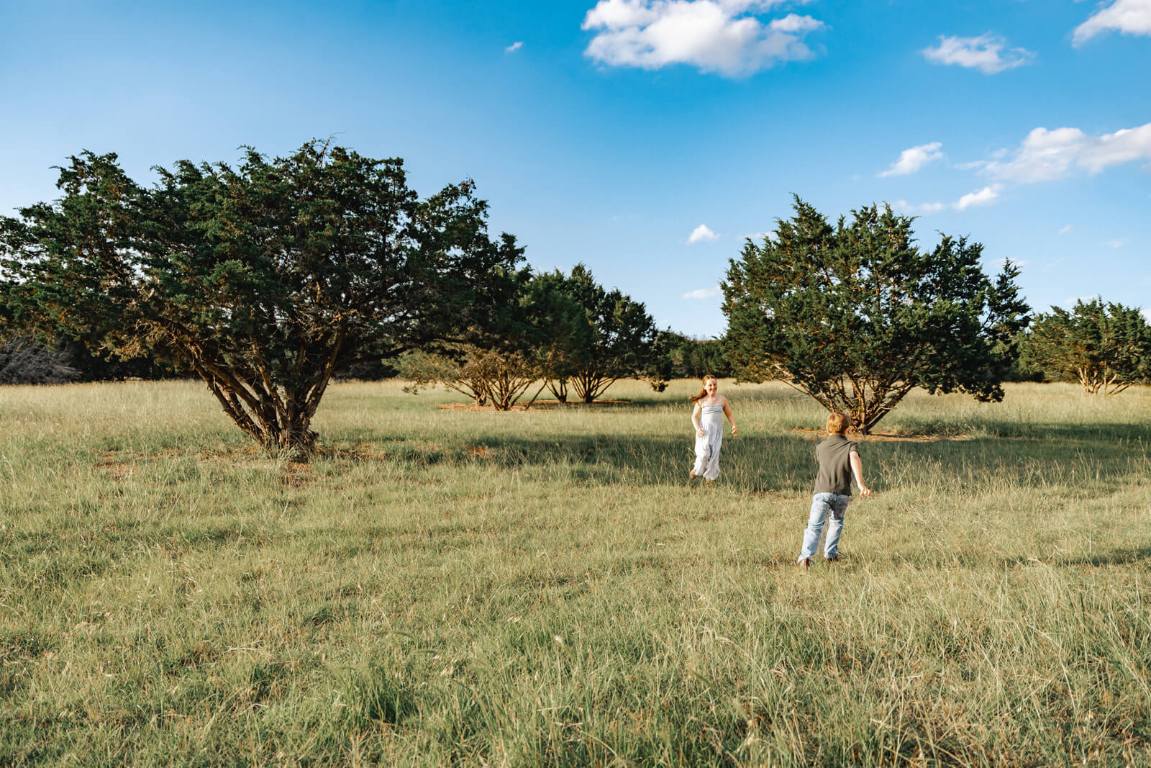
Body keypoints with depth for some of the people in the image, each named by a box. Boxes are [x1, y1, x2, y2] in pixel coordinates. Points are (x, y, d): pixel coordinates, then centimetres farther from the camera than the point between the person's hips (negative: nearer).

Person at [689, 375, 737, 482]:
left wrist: (734, 425, -5)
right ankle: (696, 470, 9)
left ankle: (710, 477, 15)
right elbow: (694, 416, 2)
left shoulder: (722, 399, 5)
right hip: (704, 431, -3)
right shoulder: (701, 401, -1)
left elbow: (730, 414, 11)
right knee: (704, 453, -17)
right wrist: (697, 428, -14)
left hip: (717, 431, 3)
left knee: (714, 454, 1)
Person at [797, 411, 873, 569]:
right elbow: (855, 459, -14)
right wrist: (861, 484, -26)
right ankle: (830, 553, 26)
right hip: (842, 493, 0)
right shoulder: (850, 446, 7)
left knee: (814, 526, -10)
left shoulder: (820, 447, 17)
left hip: (822, 491, 0)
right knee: (837, 522, 25)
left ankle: (806, 555, -29)